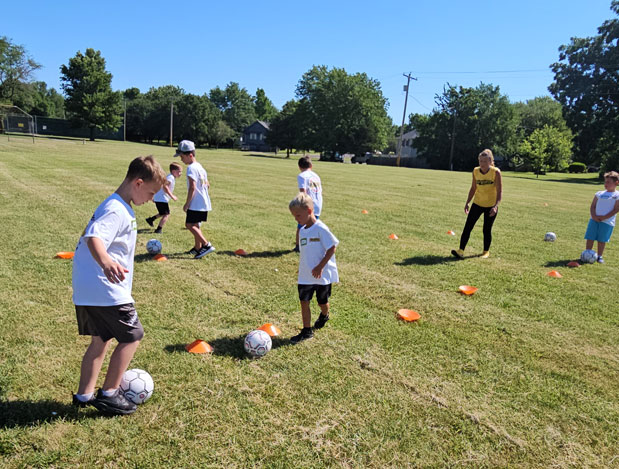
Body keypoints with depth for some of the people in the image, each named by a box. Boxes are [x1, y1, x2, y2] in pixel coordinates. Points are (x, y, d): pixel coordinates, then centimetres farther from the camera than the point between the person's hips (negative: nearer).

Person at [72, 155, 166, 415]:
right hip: (105, 290, -10)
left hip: (86, 290, 10)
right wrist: (106, 262, -55)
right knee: (132, 336, 3)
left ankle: (84, 395, 27)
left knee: (100, 340, 19)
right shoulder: (117, 211, -18)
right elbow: (93, 238, -36)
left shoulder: (114, 206, 14)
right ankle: (108, 394, 12)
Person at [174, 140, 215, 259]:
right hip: (204, 202, 10)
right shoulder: (200, 167, 14)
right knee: (195, 225, 18)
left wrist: (187, 203, -17)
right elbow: (207, 185, 19)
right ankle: (197, 248, 26)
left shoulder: (191, 168, -15)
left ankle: (206, 245, -15)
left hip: (196, 203, -10)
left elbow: (192, 187, -23)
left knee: (189, 224, -8)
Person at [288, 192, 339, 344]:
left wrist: (320, 266, -20)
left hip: (322, 275, -5)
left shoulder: (321, 229, -18)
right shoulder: (302, 230, 5)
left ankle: (324, 316, 45)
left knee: (322, 302, 13)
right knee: (304, 301, 1)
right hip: (305, 275, 6)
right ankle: (306, 331, 12)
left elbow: (332, 248, -17)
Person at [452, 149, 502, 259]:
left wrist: (495, 206, -26)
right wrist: (467, 203, 4)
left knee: (487, 230, 6)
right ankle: (461, 251, -7)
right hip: (477, 204, 3)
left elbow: (499, 191, -15)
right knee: (467, 226, -7)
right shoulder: (475, 171, -4)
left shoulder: (496, 172, -15)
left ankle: (486, 251, 25)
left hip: (491, 206, -3)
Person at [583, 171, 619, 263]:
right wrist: (594, 216, -9)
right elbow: (592, 206, 9)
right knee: (590, 238, 2)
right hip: (594, 220, 3)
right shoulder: (599, 194, 12)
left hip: (607, 222, -3)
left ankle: (599, 256, 17)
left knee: (602, 240, 3)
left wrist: (604, 217, -15)